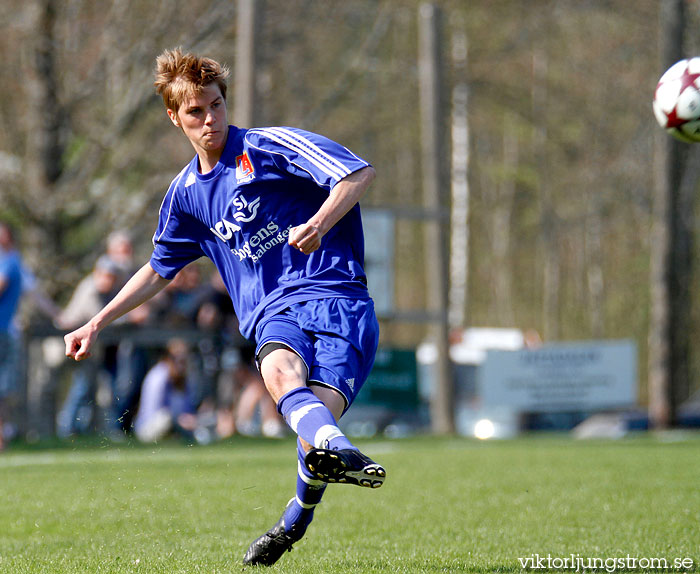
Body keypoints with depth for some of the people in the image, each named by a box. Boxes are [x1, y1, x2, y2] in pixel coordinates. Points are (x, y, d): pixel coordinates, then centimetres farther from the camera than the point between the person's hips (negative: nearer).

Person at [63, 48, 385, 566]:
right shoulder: (186, 193, 19)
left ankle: (294, 524, 0)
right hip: (273, 312, 3)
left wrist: (318, 225, -20)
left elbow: (360, 173, -4)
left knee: (317, 414, -25)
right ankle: (338, 449, -64)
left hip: (336, 295, -3)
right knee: (281, 371, -35)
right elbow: (159, 269, 34)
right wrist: (98, 323, 32)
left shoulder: (270, 146, 3)